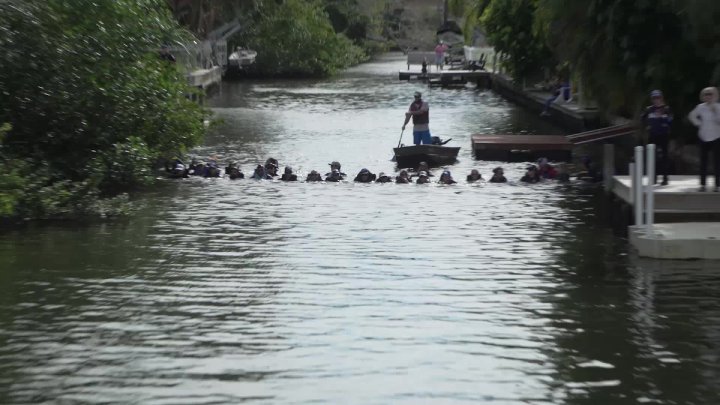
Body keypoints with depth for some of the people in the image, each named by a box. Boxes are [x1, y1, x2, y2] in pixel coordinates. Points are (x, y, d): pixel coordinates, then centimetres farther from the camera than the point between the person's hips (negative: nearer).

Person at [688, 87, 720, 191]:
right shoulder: (701, 107, 4)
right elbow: (692, 116, 17)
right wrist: (698, 123, 6)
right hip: (704, 137, 2)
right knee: (703, 161, 4)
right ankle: (702, 184, 9)